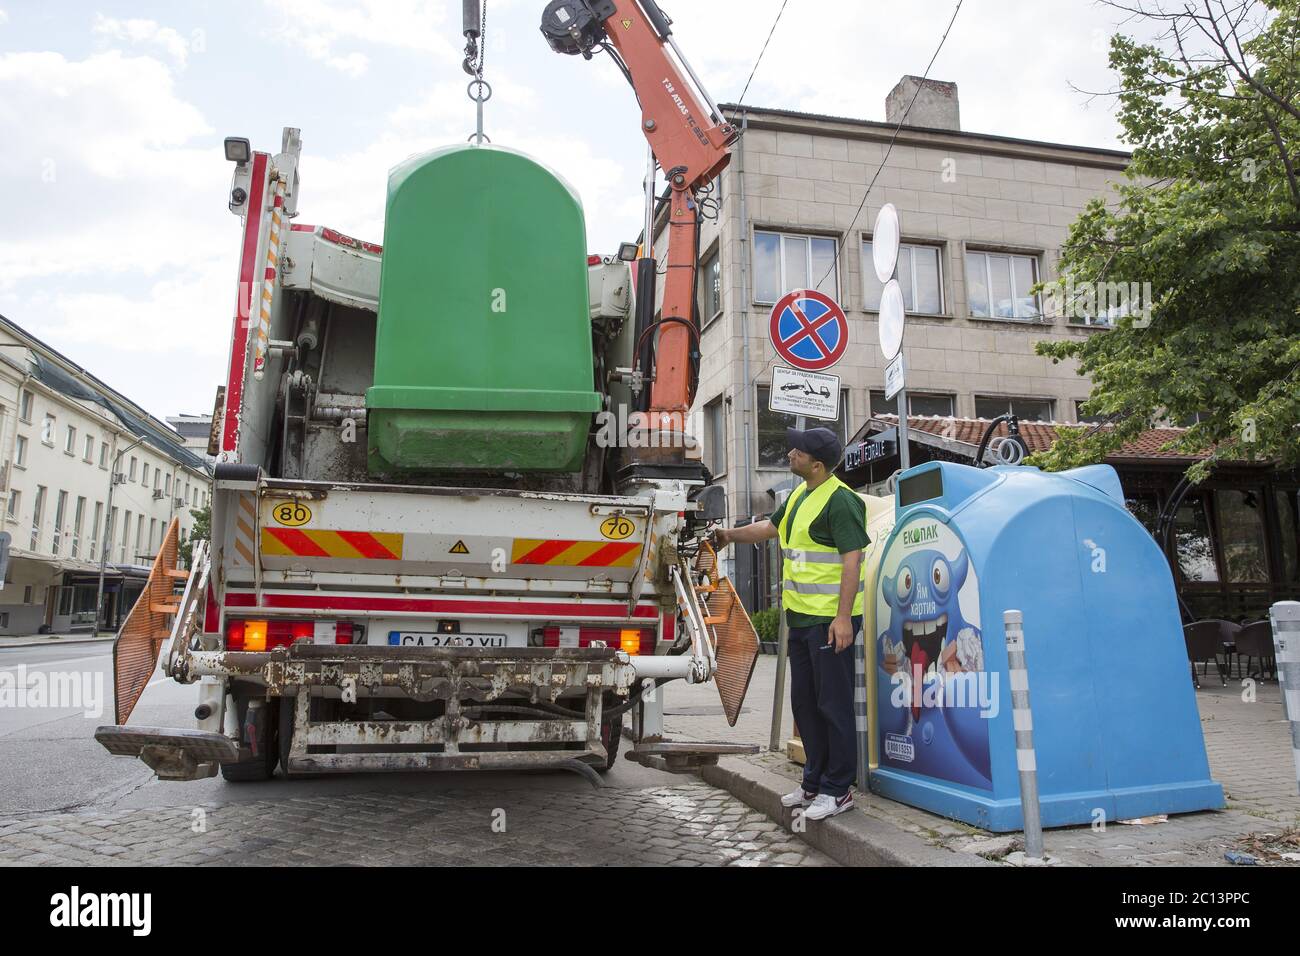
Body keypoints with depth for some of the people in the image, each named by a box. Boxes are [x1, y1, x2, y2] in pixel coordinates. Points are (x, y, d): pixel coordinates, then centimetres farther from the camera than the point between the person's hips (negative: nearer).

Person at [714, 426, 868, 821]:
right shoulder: (800, 495, 13)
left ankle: (838, 790, 12)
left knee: (833, 704, 0)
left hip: (830, 620, -10)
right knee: (804, 703, 16)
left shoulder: (839, 500, -16)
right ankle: (815, 782, 29)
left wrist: (843, 617, -24)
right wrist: (732, 534, 25)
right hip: (801, 617, 10)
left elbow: (852, 559, -20)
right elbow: (771, 527, 29)